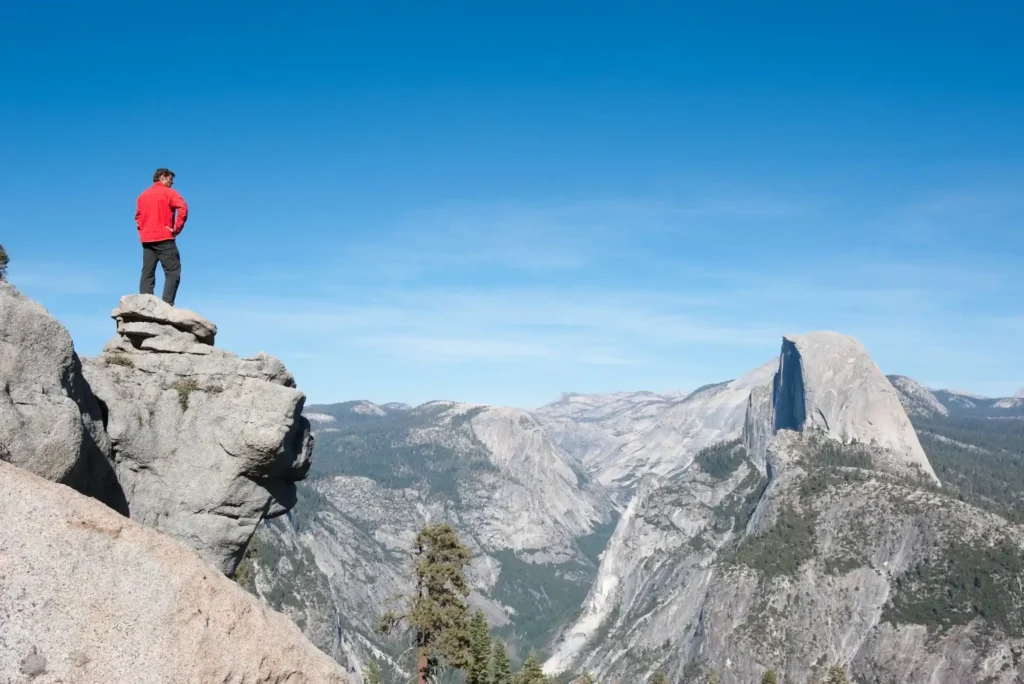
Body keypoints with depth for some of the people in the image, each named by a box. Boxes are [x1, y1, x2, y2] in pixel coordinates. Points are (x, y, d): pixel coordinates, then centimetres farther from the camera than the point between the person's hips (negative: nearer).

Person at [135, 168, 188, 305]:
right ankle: (167, 304, -18)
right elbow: (183, 208, -16)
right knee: (173, 272, -6)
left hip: (146, 240, 6)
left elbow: (138, 216, 25)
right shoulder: (169, 192, -1)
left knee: (147, 274, 6)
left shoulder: (143, 195, 18)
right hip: (164, 239, -6)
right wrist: (177, 228, -11)